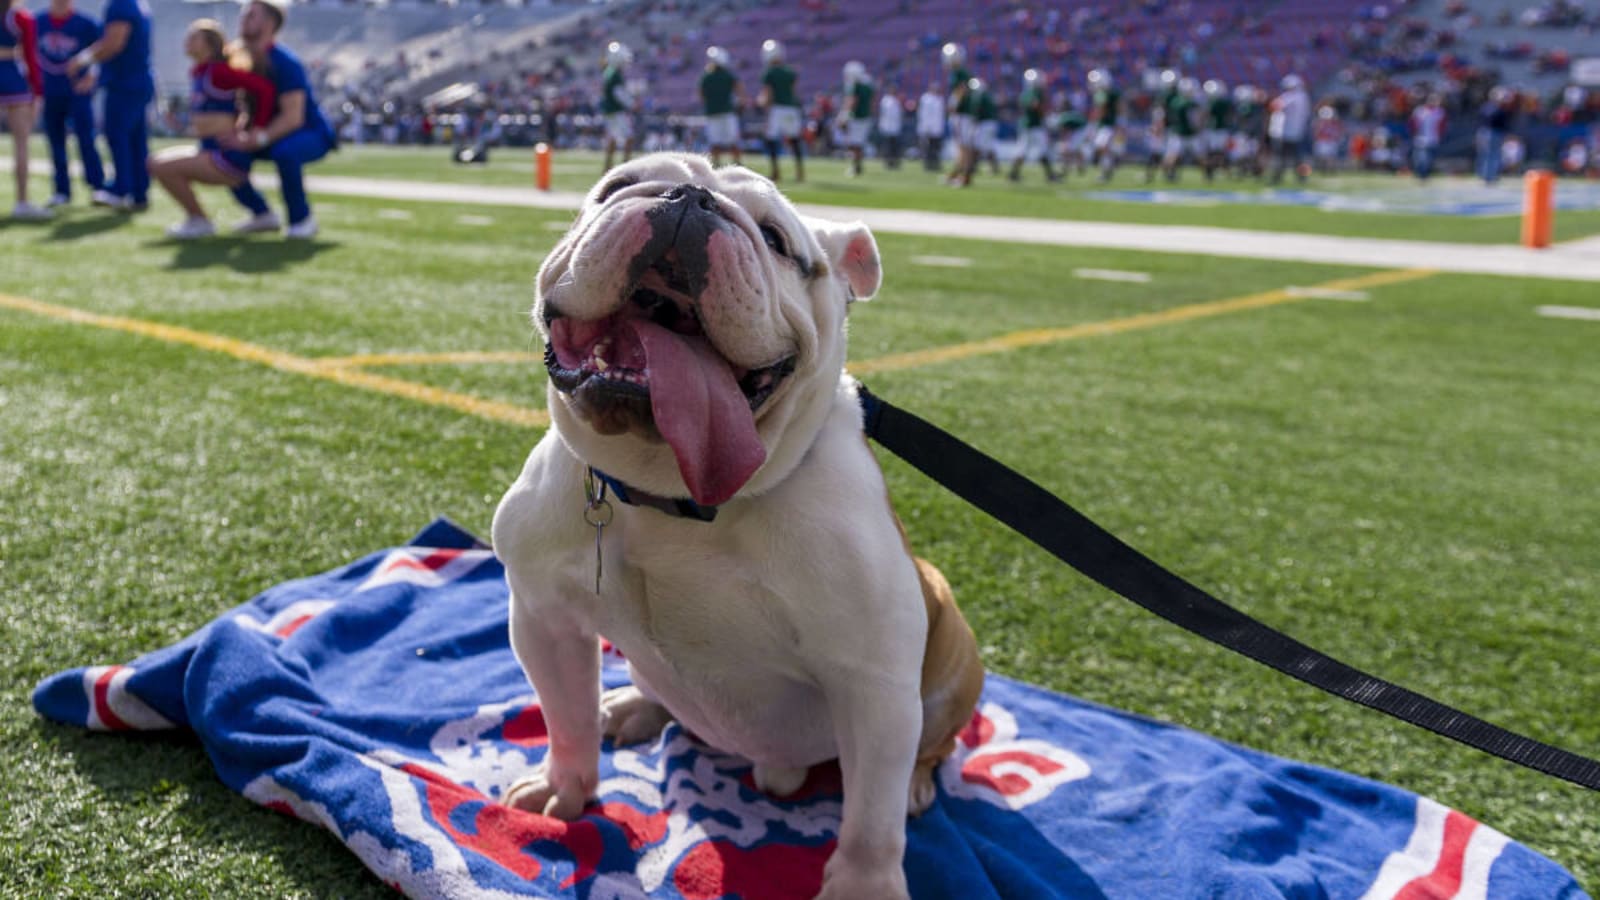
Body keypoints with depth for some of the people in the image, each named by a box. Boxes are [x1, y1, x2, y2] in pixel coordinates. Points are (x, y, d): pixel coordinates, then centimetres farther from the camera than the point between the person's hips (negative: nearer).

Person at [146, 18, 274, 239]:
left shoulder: (218, 71, -15)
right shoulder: (196, 73, 11)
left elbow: (265, 88, -23)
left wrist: (257, 130, -19)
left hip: (230, 157, -9)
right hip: (212, 152, 9)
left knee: (164, 168, -17)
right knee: (157, 163, 12)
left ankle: (199, 221, -1)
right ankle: (196, 218, 14)